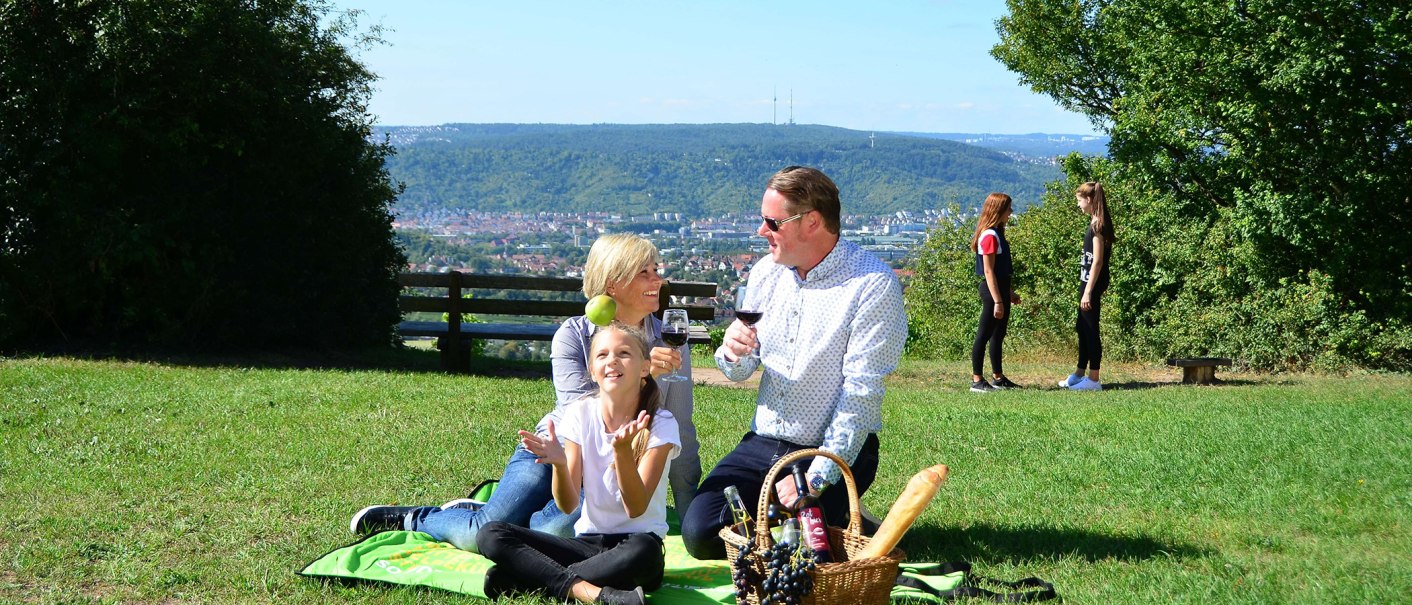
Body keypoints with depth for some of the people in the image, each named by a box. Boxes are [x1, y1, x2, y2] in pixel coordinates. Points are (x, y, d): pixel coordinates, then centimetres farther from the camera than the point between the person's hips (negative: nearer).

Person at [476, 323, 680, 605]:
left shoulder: (660, 424, -7)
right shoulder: (580, 414, 1)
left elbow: (636, 509, -15)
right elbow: (568, 505, -4)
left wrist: (623, 450, -29)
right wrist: (559, 463, -24)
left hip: (637, 540, -3)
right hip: (587, 542, 3)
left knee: (642, 551, -41)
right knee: (490, 535, -17)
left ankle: (529, 577, -25)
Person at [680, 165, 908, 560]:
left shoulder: (873, 286, -15)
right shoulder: (766, 273, 4)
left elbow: (861, 394, -19)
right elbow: (740, 372, 12)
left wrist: (816, 478, -23)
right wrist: (733, 353, -13)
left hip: (837, 452, -5)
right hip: (763, 443, 5)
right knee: (700, 533, -11)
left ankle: (841, 519, 11)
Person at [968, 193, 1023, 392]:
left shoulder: (996, 234, 13)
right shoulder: (990, 236, -17)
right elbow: (989, 272, -20)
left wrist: (1009, 293, 23)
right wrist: (997, 301, -21)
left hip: (1000, 289, 10)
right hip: (992, 291, -10)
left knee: (998, 335, 14)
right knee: (984, 335, -5)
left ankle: (998, 378, 22)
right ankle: (976, 381, -2)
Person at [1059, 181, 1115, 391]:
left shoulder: (1098, 225, -16)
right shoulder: (1096, 223, 12)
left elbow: (1097, 261, -19)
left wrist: (1089, 291, -20)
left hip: (1093, 283, -10)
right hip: (1088, 281, 10)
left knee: (1091, 329, -5)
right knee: (1082, 328, 16)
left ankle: (1093, 379, -1)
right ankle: (1080, 374, 25)